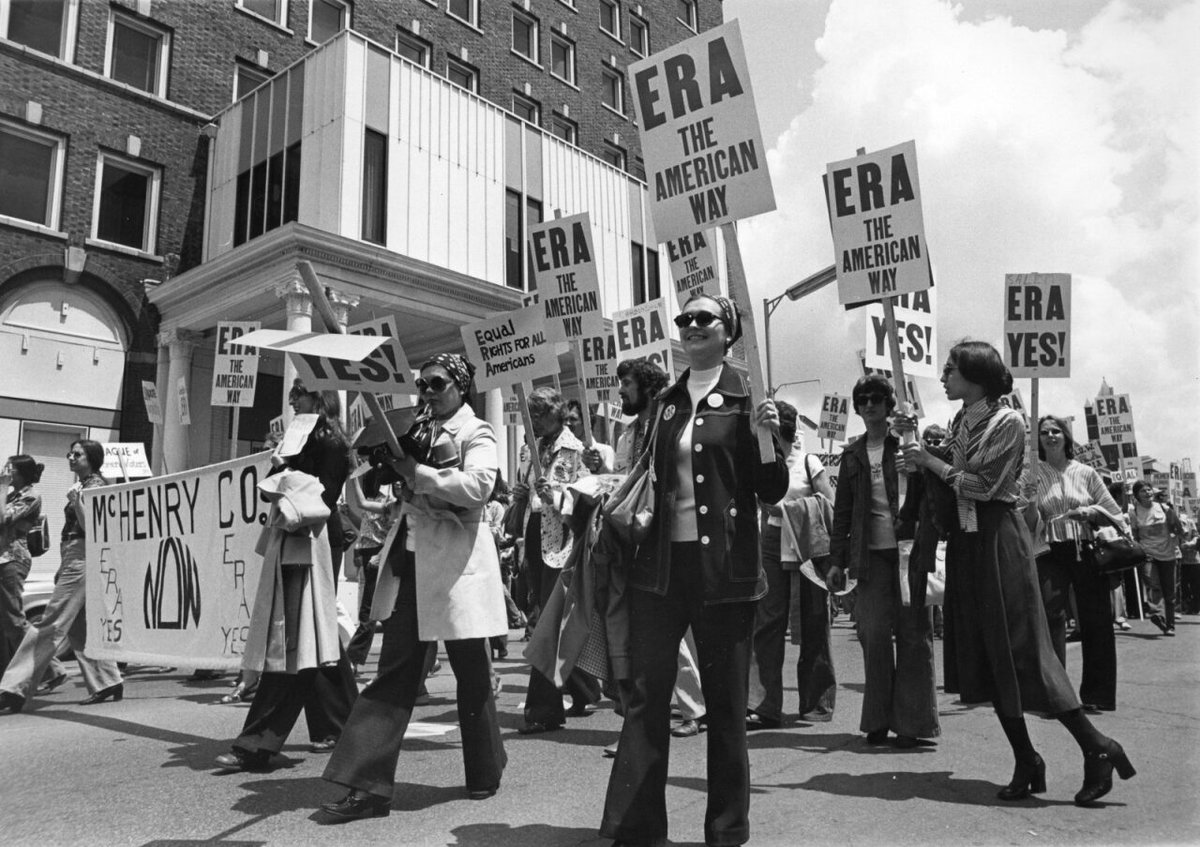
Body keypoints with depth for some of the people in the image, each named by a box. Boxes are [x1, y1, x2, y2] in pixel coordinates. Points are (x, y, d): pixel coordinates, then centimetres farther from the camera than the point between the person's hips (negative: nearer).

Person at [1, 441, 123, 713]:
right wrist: (63, 568, 22)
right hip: (75, 560, 10)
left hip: (82, 559, -10)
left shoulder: (95, 485, -8)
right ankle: (108, 682, 15)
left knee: (51, 624, -10)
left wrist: (76, 503, -28)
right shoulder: (83, 485, 20)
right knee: (78, 628, 11)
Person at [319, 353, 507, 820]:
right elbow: (401, 488, 21)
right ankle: (369, 785, 6)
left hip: (454, 560, -5)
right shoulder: (417, 429, 15)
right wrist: (385, 461, 2)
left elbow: (477, 486, -19)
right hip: (408, 558, 5)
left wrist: (416, 472, -19)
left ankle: (485, 774, 26)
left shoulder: (476, 433, -2)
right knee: (395, 669, 3)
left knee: (471, 672, 7)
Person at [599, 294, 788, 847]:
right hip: (660, 563, 4)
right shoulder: (664, 402, 12)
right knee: (645, 694, 3)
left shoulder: (744, 398, 0)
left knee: (725, 700, 6)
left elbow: (771, 492, -2)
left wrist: (767, 437, -17)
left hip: (723, 567, -3)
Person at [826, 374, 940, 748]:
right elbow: (842, 510, 12)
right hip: (871, 554, 2)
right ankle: (879, 720, 14)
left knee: (913, 635, 2)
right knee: (874, 635, 1)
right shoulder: (853, 454, 12)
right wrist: (837, 560, 8)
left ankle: (911, 722, 9)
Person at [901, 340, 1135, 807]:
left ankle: (1096, 747, 8)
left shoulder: (1007, 422, -10)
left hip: (999, 538, -7)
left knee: (1022, 650, -6)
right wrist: (921, 450, -1)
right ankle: (1026, 762, 18)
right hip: (966, 542, 8)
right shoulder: (959, 421, 12)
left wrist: (932, 461, -9)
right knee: (986, 656, 8)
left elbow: (982, 485, -15)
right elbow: (947, 487, 10)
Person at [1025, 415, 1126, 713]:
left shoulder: (1086, 473, 8)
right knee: (1051, 616, -11)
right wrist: (1030, 503, -18)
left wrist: (1093, 512, -8)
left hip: (1087, 551, 2)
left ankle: (1096, 694, 16)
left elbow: (1115, 513, 11)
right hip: (1051, 553, -2)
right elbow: (1030, 524, 2)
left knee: (1096, 621, 3)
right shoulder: (1033, 473, 4)